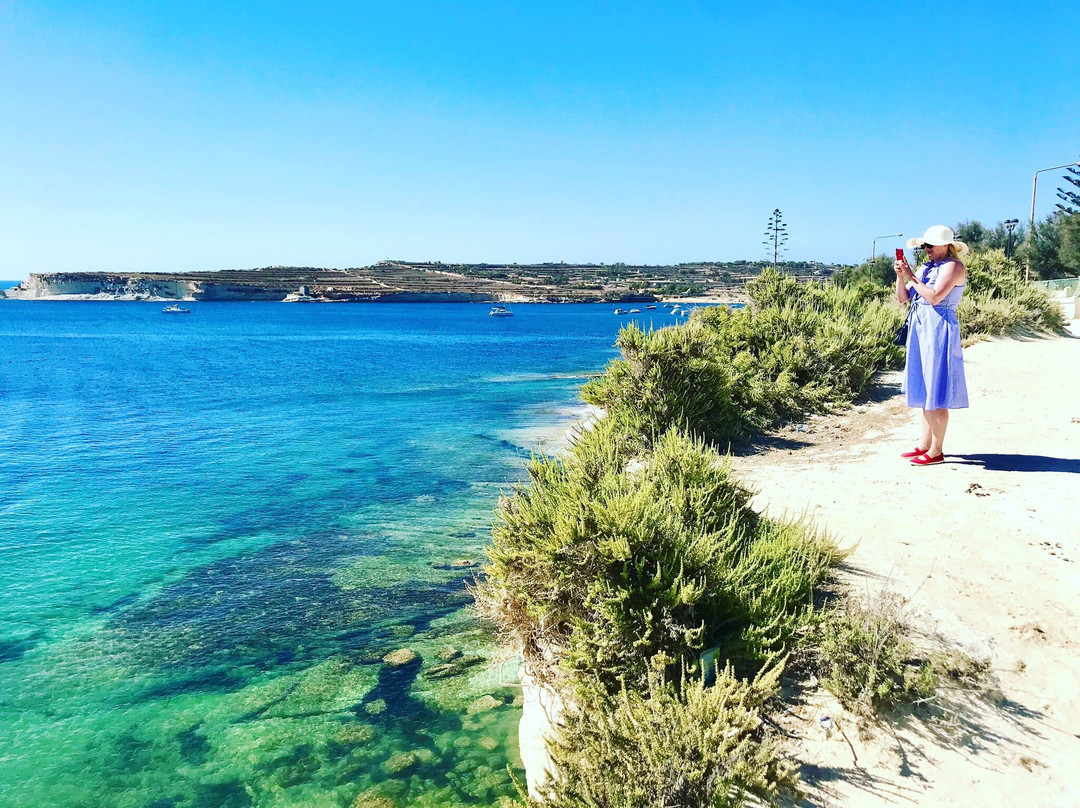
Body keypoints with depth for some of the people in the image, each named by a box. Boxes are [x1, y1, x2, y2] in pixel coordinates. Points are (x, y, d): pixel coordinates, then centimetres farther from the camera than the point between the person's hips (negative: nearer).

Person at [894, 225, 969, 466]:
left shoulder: (953, 266, -7)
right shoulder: (926, 267, 17)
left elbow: (935, 297, -21)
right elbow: (903, 297, 12)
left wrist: (911, 277, -12)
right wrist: (901, 276, -3)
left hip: (939, 330, -9)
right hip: (921, 328, 9)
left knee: (937, 392, -6)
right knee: (924, 390, 11)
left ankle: (936, 451, -2)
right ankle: (925, 444, 17)